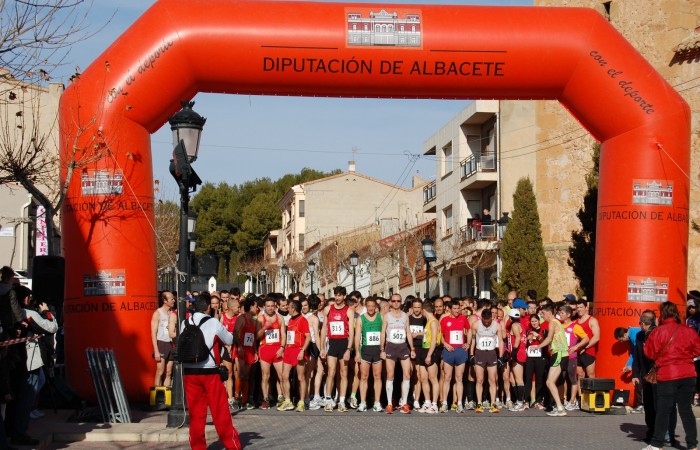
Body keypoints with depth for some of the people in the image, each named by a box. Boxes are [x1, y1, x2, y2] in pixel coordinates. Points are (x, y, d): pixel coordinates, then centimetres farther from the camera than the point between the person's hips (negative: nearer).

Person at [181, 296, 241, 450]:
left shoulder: (184, 324, 3)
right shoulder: (214, 323, -6)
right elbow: (230, 340, 4)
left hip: (189, 372, 3)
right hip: (209, 372, -3)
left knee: (195, 412, 8)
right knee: (220, 410, 4)